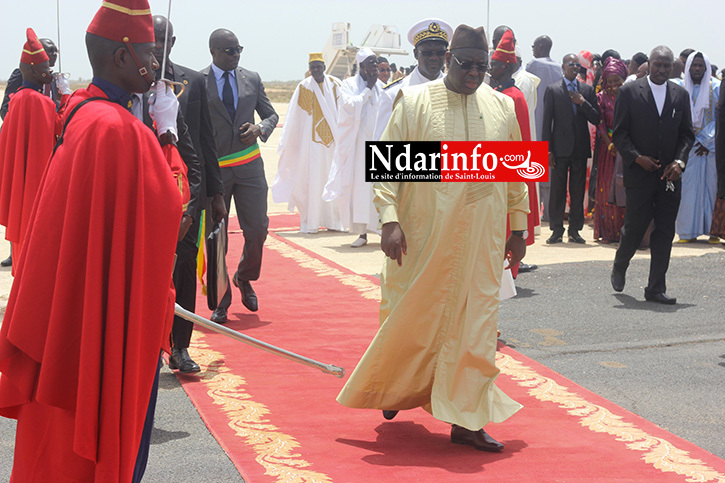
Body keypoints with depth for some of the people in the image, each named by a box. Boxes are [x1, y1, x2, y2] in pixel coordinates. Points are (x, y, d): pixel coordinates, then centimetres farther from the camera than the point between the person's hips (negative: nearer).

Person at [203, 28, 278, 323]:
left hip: (249, 166, 3)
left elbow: (271, 114, 16)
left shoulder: (252, 79, 8)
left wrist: (260, 129, -6)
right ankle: (220, 299, 15)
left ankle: (244, 279, 28)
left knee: (258, 228, -1)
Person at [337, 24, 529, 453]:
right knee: (413, 316, 9)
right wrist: (390, 220, -16)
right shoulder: (414, 103, -4)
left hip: (482, 237, 3)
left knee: (475, 321, 3)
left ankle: (465, 420, 11)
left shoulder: (502, 107, 6)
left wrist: (519, 228, 12)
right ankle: (394, 388, 36)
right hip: (424, 234, -2)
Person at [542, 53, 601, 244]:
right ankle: (557, 229, 8)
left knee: (578, 191, 5)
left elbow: (596, 119, 6)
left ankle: (574, 230, 13)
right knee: (557, 190, 1)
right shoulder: (553, 90, 2)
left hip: (580, 148, 2)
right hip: (560, 148, -2)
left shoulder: (587, 90, 10)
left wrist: (583, 103, -8)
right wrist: (547, 149, -7)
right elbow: (547, 121, -1)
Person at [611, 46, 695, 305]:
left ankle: (656, 288, 9)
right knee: (634, 227, -1)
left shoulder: (681, 94, 9)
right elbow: (619, 133, -2)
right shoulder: (629, 91, -1)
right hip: (639, 174, -3)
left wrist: (679, 161, -6)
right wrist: (637, 158, -14)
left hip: (669, 176, 3)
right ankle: (619, 267, 29)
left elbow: (687, 134, 10)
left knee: (665, 232, 2)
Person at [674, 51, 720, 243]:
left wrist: (707, 141, -8)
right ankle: (688, 232, 2)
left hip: (711, 145, -1)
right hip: (688, 145, 1)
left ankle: (713, 230, 6)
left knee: (712, 185, -1)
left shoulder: (716, 88, 2)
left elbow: (720, 118, -1)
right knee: (688, 187, -3)